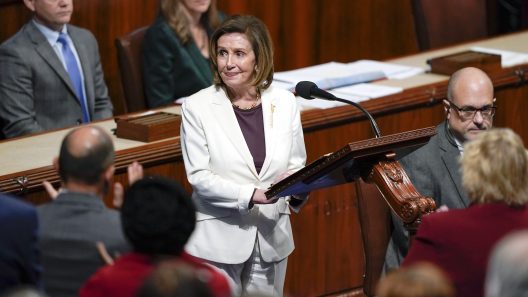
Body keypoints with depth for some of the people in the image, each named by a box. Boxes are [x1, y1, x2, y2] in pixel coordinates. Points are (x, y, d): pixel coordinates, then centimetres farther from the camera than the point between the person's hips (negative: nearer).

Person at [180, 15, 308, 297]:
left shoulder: (284, 103, 2)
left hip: (271, 238, 3)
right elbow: (199, 176, -11)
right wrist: (251, 195, -23)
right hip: (218, 240, -3)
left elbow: (297, 165, 6)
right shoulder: (197, 107, -7)